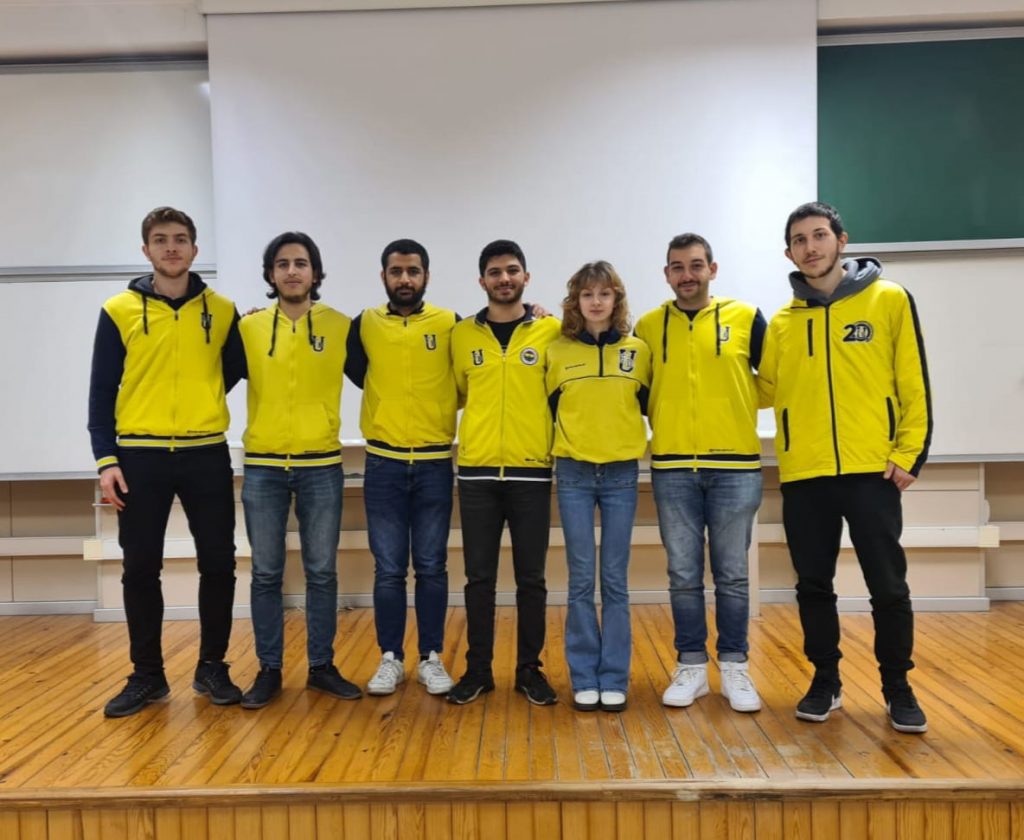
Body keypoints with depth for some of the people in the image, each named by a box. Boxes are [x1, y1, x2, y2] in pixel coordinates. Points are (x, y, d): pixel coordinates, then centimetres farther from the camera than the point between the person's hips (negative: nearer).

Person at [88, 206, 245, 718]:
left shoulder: (222, 310, 5)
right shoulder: (119, 311, 2)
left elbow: (236, 371, 16)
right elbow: (102, 392, 1)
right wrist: (106, 458, -6)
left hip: (206, 455, 1)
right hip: (140, 457, -1)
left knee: (217, 564, 4)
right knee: (140, 570, 6)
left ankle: (212, 668, 21)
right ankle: (146, 675, 21)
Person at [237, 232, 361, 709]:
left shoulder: (340, 326, 0)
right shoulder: (249, 328, 3)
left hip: (321, 466, 0)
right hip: (262, 467, 1)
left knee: (322, 572, 8)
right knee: (266, 574, 7)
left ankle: (322, 666, 21)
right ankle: (269, 670, 20)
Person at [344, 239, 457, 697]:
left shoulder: (450, 325, -1)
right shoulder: (364, 325, 2)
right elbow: (359, 373, 12)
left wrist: (440, 408, 0)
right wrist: (391, 405, 4)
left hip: (435, 464, -1)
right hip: (383, 464, 1)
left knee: (432, 568, 6)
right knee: (388, 570, 7)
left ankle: (431, 658, 19)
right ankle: (390, 658, 20)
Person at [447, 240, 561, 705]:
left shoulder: (551, 331, 1)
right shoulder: (462, 334, 6)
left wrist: (558, 447, -1)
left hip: (531, 470, -1)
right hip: (477, 471, 1)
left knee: (531, 577, 7)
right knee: (479, 576, 8)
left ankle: (529, 669, 21)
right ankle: (478, 669, 22)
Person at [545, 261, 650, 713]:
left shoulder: (637, 350, 4)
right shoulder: (557, 352, 2)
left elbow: (650, 404, 11)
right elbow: (546, 409, 8)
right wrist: (552, 449, 0)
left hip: (621, 473, 0)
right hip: (573, 473, 0)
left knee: (615, 580, 4)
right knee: (581, 580, 3)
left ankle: (614, 679, 14)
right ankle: (585, 679, 13)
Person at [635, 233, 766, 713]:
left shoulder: (745, 318, 2)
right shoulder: (649, 326, 5)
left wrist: (732, 407, 2)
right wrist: (668, 419, 3)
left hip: (736, 466, -1)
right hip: (672, 469, 1)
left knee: (732, 575, 7)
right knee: (684, 576, 7)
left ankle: (734, 667, 20)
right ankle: (691, 666, 20)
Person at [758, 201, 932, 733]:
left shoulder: (889, 300, 1)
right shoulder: (782, 322, 9)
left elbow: (913, 384, -1)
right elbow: (767, 390, 16)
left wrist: (909, 453, -7)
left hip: (873, 470, -3)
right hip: (803, 475, 3)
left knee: (888, 586, 4)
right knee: (813, 586, 10)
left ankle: (897, 688, 22)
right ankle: (825, 682, 26)